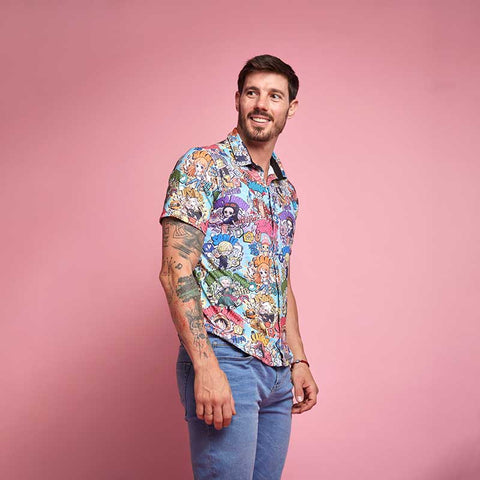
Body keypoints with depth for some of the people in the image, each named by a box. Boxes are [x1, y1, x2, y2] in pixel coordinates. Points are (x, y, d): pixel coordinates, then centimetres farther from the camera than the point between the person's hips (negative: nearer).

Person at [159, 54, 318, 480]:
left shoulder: (286, 191, 17)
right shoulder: (202, 166, -5)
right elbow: (175, 273, -13)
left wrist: (298, 360, 17)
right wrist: (205, 366, -21)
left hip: (278, 369, 7)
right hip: (224, 359, -7)